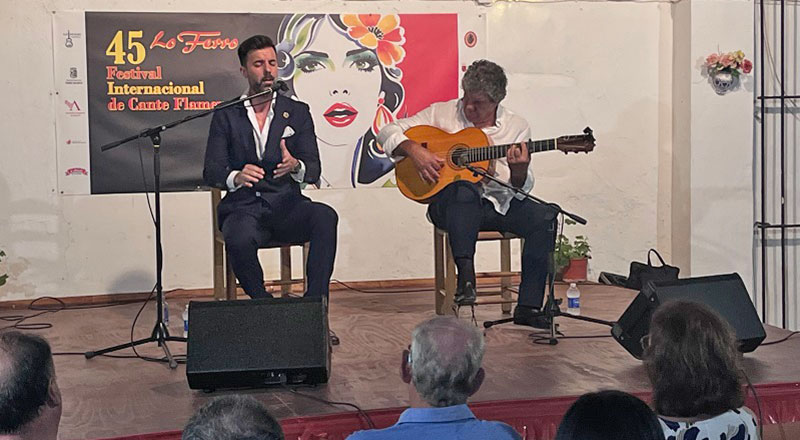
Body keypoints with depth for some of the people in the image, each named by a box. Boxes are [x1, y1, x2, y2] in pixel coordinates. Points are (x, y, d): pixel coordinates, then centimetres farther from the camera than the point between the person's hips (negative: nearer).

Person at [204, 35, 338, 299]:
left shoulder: (297, 112, 12)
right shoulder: (226, 116, 9)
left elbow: (314, 169, 3)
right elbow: (211, 171, 0)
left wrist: (295, 166, -23)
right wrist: (236, 177, -25)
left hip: (285, 207, 1)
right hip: (243, 208, -1)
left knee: (325, 216, -31)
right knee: (239, 240, -35)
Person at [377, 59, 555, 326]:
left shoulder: (516, 127, 7)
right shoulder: (441, 113, 5)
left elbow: (520, 190, 3)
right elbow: (388, 132, 5)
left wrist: (519, 171, -21)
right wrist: (415, 151, -14)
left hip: (498, 205, 3)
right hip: (449, 204, -3)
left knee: (545, 218, -23)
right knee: (465, 189, -38)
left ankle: (528, 307, -20)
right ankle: (465, 275, -44)